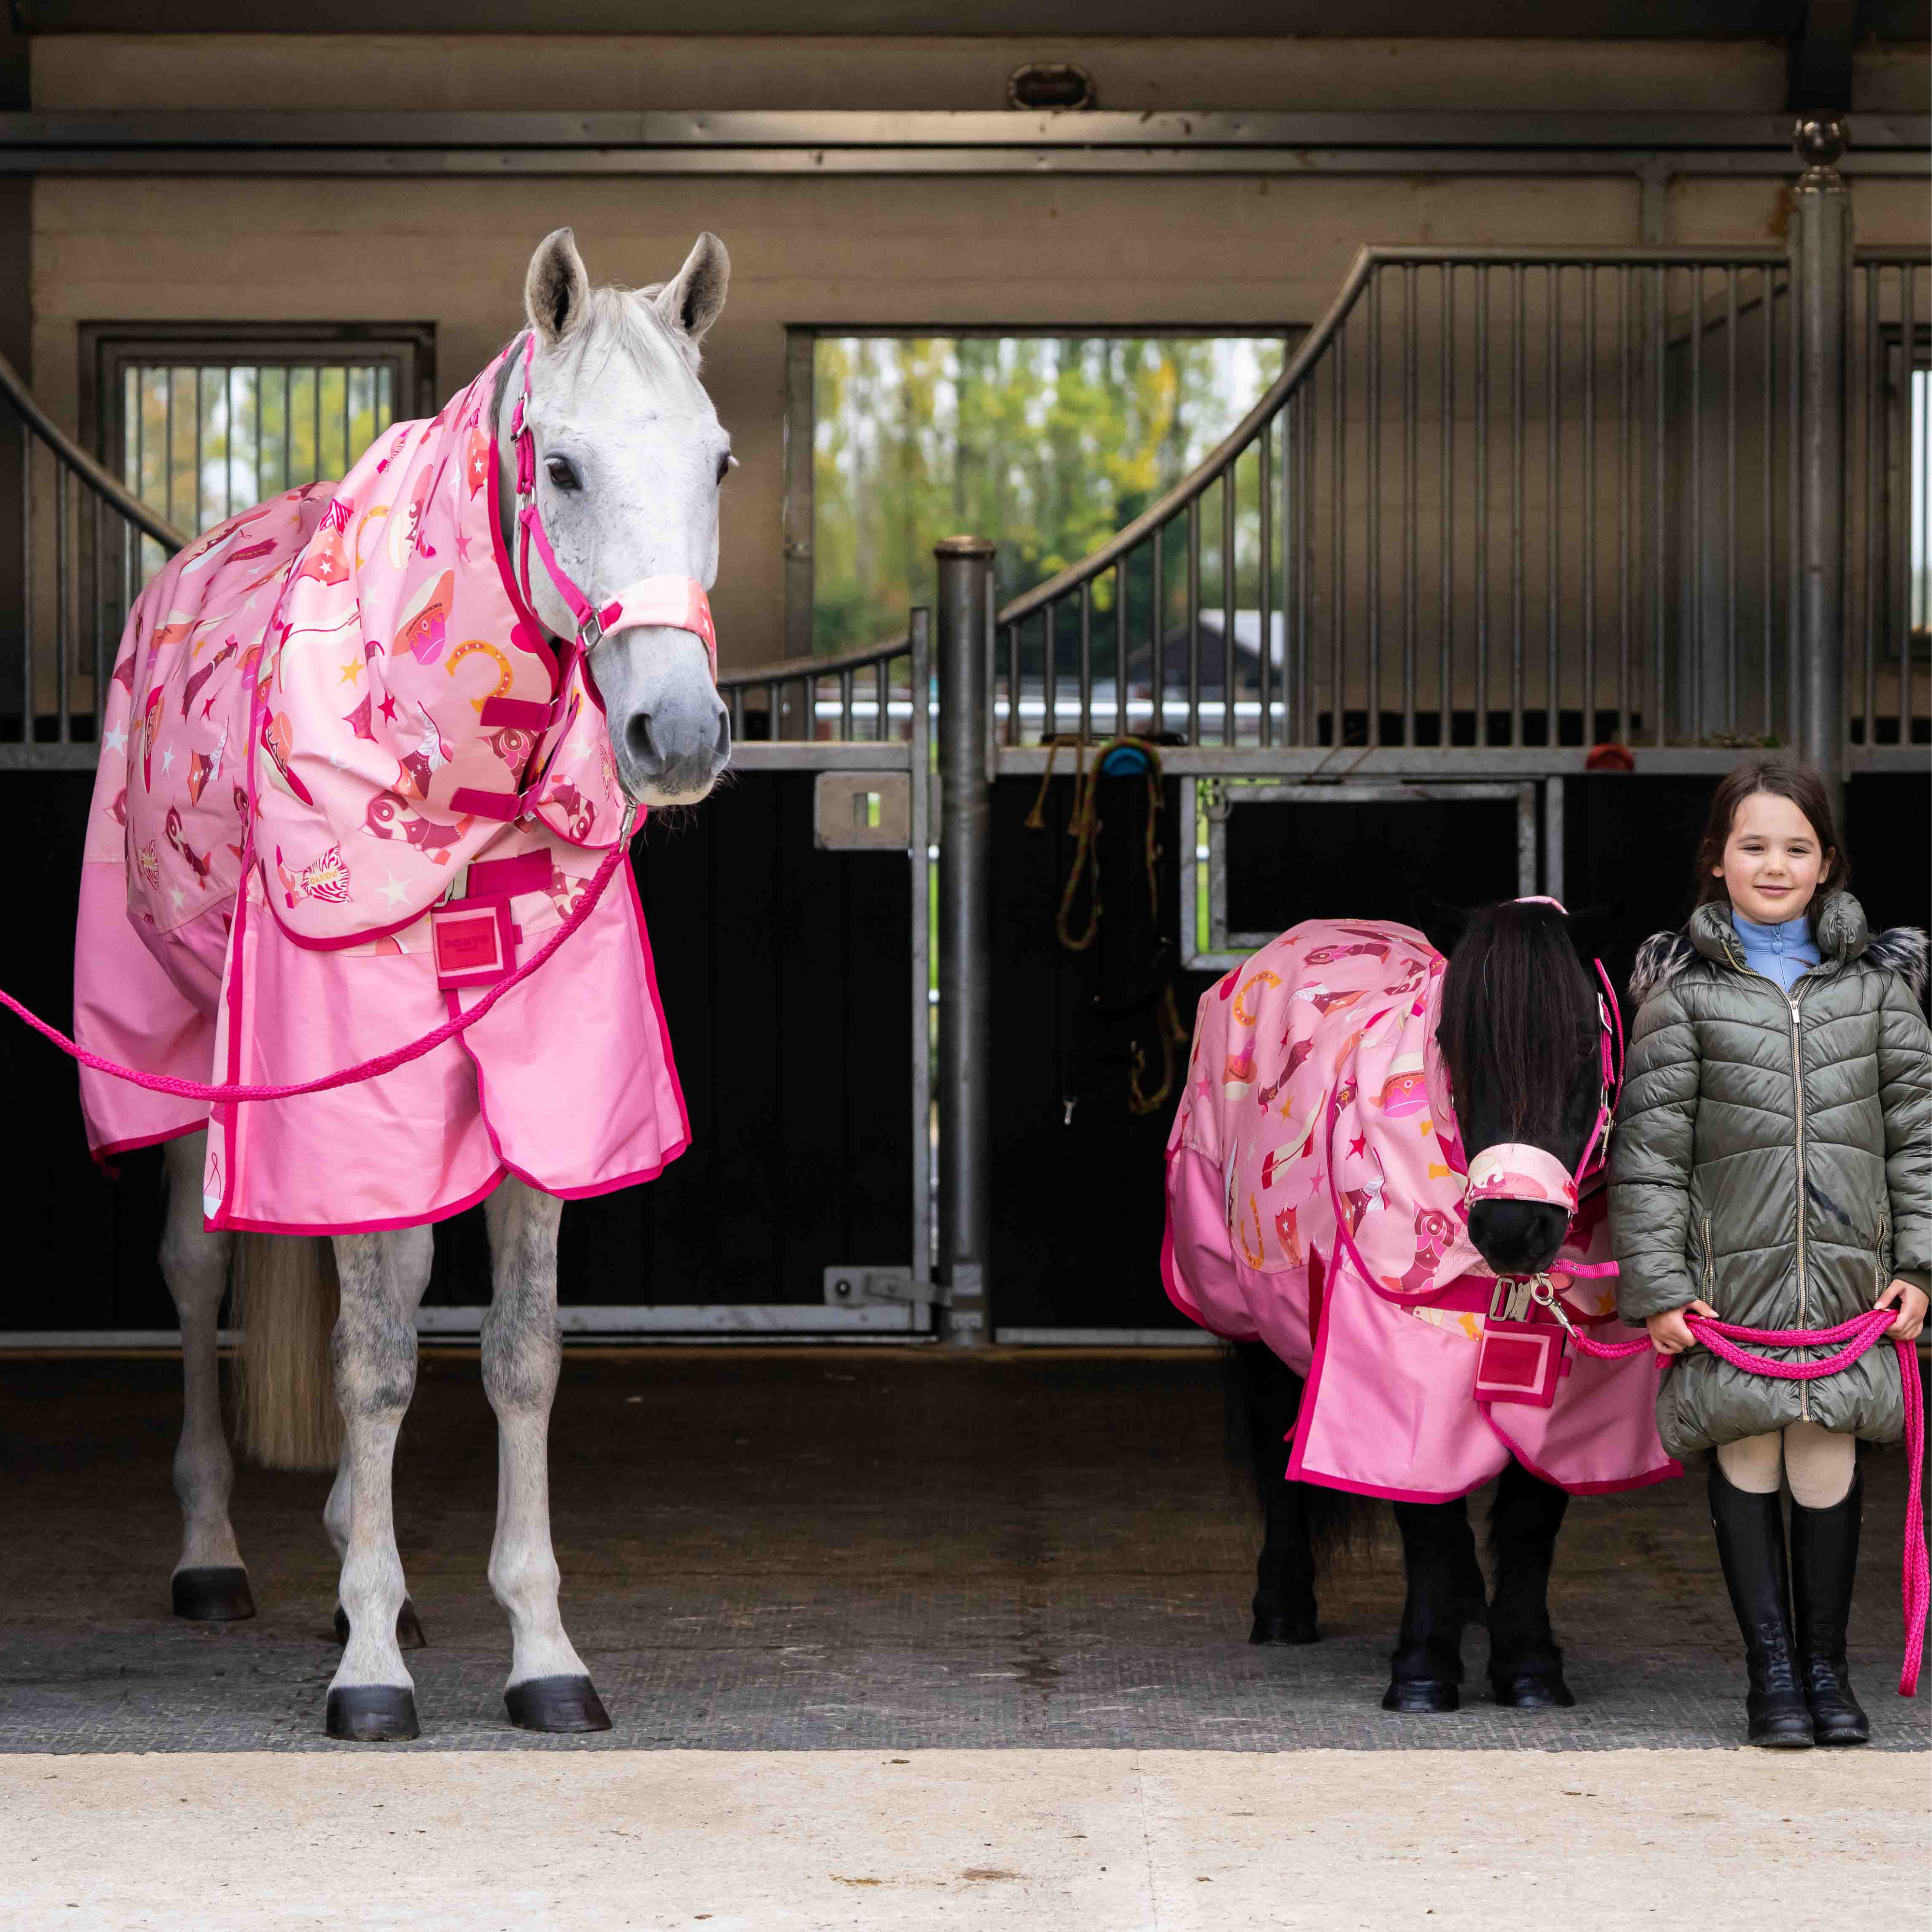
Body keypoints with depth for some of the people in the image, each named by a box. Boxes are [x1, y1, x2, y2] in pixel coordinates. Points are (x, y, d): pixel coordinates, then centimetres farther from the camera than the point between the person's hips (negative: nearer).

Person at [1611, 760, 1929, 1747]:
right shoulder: (1683, 988, 1)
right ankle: (1771, 1671, 9)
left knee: (1829, 1452, 0)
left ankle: (1825, 1666, 13)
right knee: (1745, 1451, 1)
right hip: (1731, 1270, -1)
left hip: (1847, 1264, 1)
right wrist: (1658, 1286, -7)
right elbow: (1649, 1147, -1)